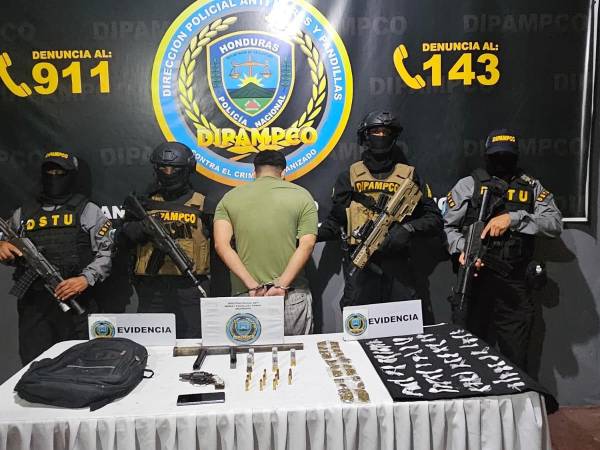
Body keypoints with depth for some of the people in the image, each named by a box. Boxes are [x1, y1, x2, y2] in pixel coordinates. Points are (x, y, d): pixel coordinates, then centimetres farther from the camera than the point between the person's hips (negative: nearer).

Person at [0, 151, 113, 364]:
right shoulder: (23, 213, 15)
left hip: (75, 302, -3)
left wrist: (86, 279, -17)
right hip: (33, 304, 3)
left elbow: (107, 251, -3)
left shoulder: (87, 211, 4)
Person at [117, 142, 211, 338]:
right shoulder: (145, 203, 11)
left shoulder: (202, 204, 5)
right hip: (152, 288, 2)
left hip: (190, 287, -1)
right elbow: (121, 241, 8)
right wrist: (139, 227, -13)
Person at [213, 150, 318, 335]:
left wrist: (252, 285, -9)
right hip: (293, 296, -1)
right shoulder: (301, 195, 5)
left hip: (246, 296, 1)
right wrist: (281, 285, -11)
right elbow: (307, 244, -7)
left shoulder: (229, 198, 9)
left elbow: (221, 245, -4)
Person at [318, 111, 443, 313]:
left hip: (398, 265, 0)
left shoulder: (409, 175, 11)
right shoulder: (350, 176, 12)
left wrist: (409, 228, -11)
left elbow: (434, 219, 8)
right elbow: (336, 221, 12)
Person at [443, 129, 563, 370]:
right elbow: (447, 226, 4)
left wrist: (513, 218, -16)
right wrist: (462, 248, -16)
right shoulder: (468, 184, 6)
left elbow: (555, 224, -2)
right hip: (476, 279, -1)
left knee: (516, 358, 9)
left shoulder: (532, 187, 10)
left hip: (516, 285, 1)